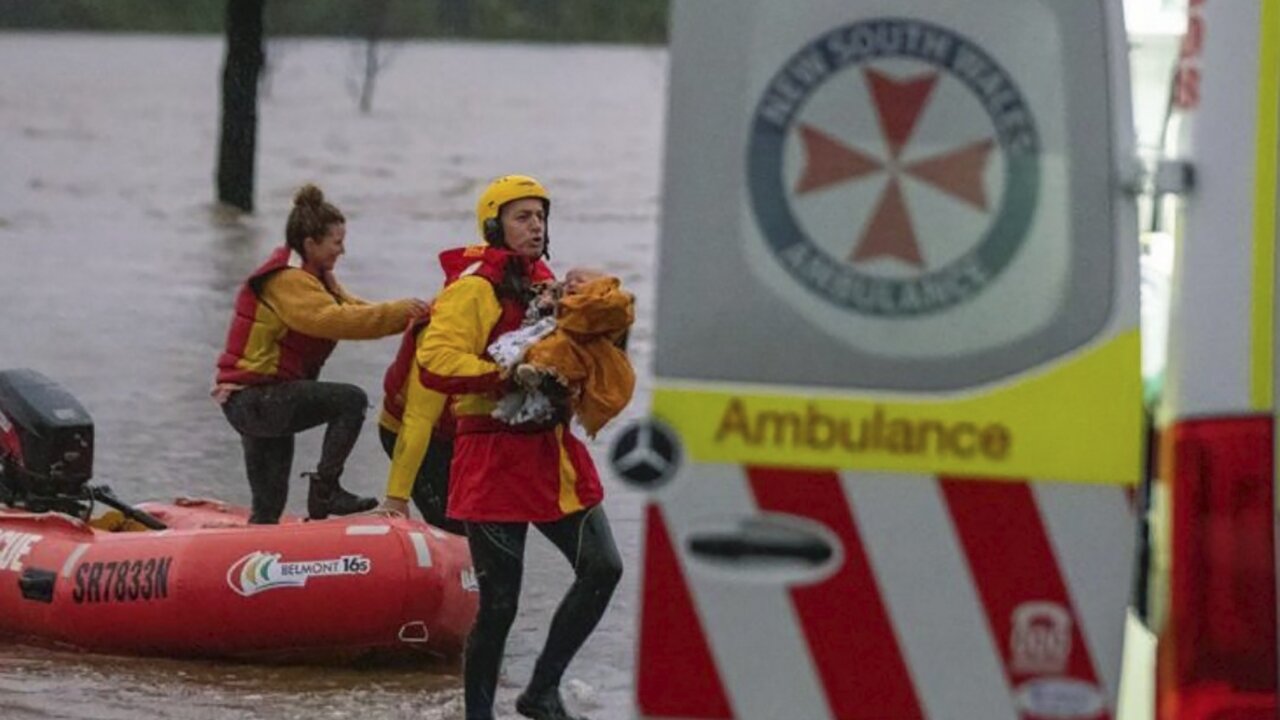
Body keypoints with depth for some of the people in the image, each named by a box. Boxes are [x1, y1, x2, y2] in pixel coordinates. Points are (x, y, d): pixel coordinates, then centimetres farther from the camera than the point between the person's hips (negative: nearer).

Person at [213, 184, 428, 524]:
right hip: (254, 399, -11)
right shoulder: (287, 282, -16)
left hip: (256, 401, 11)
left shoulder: (314, 276, 18)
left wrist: (408, 314, -5)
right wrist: (398, 311, -27)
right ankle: (325, 490, -20)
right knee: (350, 400, -21)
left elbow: (352, 309, 9)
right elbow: (335, 320, -29)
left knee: (268, 507, 12)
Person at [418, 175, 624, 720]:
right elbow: (436, 363, -20)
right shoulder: (472, 289, -8)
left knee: (602, 568, -1)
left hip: (552, 453, 7)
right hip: (495, 456, -7)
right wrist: (506, 375, -28)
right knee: (499, 602, -5)